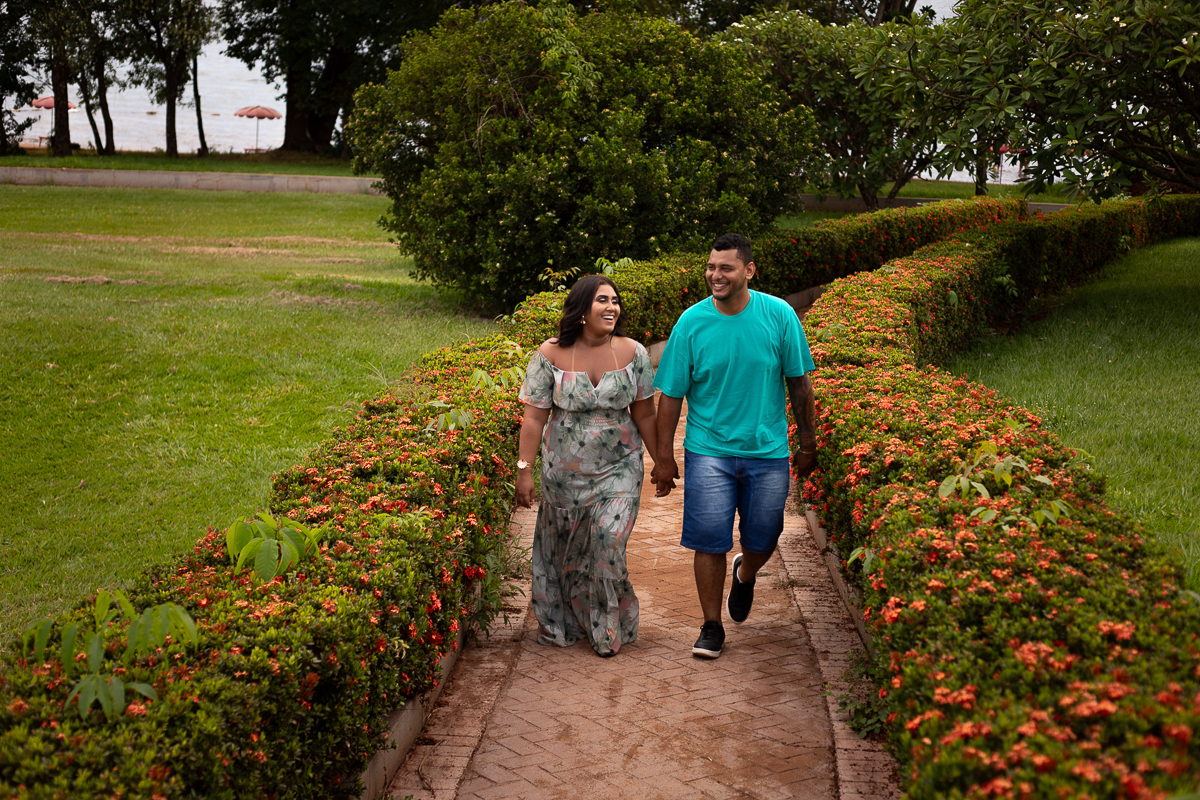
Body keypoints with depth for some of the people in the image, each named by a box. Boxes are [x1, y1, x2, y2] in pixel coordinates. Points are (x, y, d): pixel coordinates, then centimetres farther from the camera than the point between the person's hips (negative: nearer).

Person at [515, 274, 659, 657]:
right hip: (565, 469, 1)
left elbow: (644, 414, 2)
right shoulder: (550, 355, -10)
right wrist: (524, 470, -10)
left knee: (609, 540, -12)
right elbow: (534, 417, -8)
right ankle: (560, 624, 34)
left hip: (618, 467, 0)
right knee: (563, 547, 13)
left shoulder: (632, 353, -6)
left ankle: (608, 628, 8)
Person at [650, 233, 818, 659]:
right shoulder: (691, 322, -7)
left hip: (768, 451, 1)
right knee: (709, 540, -4)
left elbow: (800, 382, 4)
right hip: (708, 451, -1)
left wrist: (808, 444, 7)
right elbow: (671, 394, -2)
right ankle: (711, 627, 13)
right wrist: (664, 457, -2)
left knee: (762, 540, 10)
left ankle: (745, 575, 45)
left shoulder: (779, 315, -6)